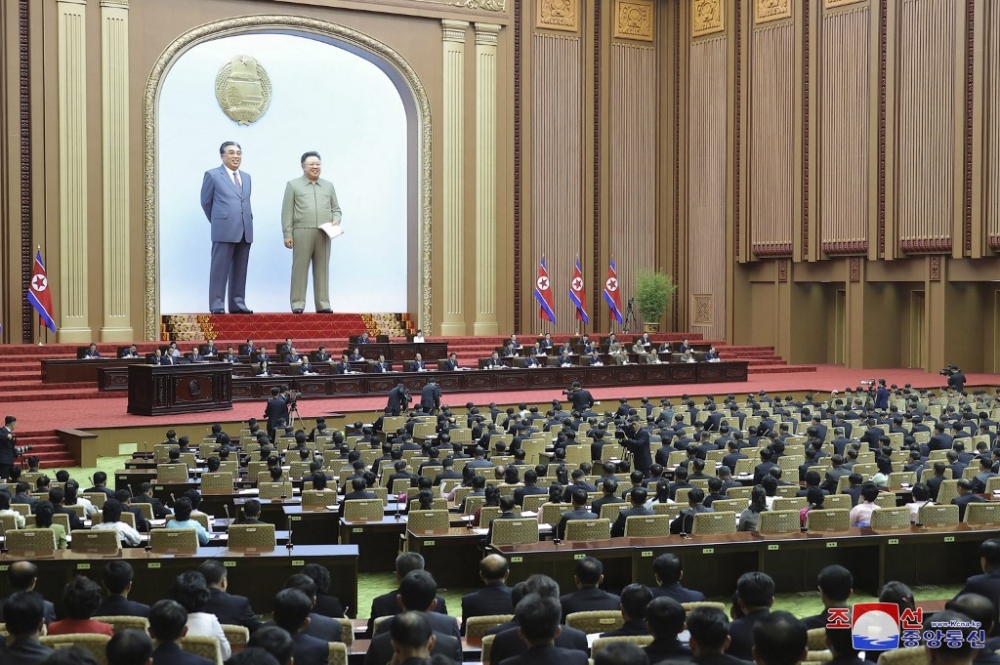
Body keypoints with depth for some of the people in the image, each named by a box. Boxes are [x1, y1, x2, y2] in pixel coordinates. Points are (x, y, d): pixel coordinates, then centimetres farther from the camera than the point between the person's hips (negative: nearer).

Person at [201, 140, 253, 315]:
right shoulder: (212, 175, 1)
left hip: (245, 231, 5)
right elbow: (206, 202, 7)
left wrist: (246, 221, 16)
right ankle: (217, 305, -2)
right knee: (220, 269, -4)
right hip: (224, 231, -5)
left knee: (240, 270, 6)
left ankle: (237, 304, 11)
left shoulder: (246, 177, 16)